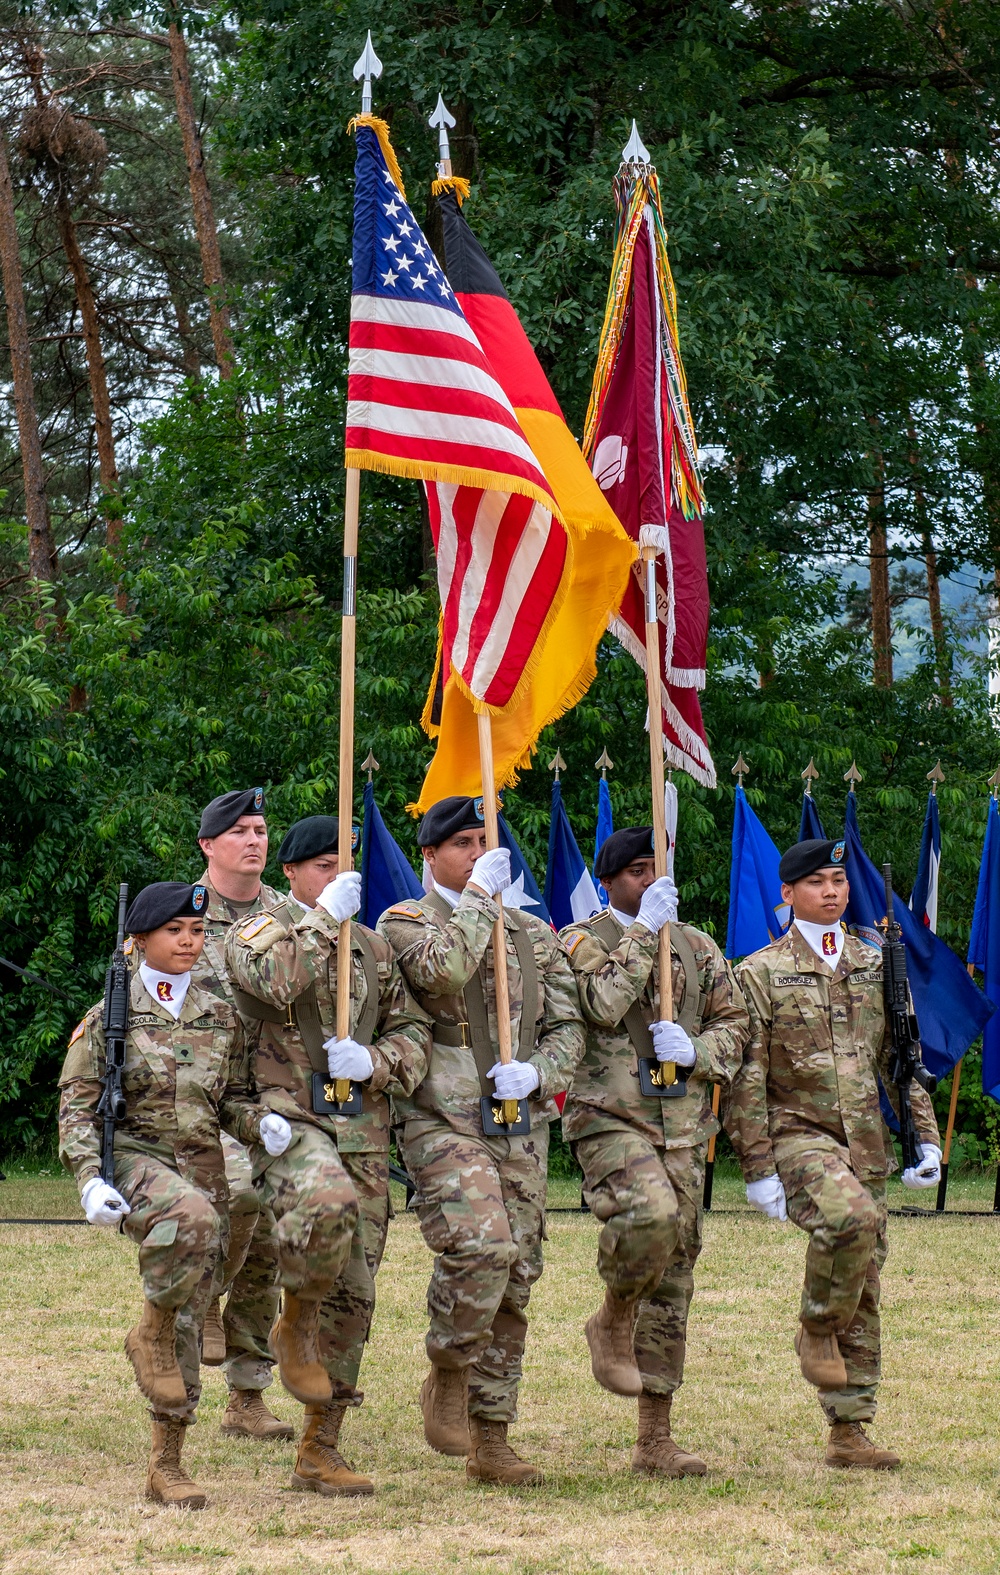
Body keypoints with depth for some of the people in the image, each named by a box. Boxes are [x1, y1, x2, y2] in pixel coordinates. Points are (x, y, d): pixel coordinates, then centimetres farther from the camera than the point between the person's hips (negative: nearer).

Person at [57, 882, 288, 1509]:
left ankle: (166, 1465, 13)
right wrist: (90, 1179, -15)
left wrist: (261, 1121, -4)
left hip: (203, 1166, 4)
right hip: (134, 1156, -4)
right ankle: (151, 1333, -15)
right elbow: (76, 1106, -2)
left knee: (189, 1319, 3)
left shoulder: (221, 1018, 11)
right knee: (192, 1218, -39)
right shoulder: (110, 1017, 0)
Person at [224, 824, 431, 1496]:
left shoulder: (373, 948, 18)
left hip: (363, 1135, 6)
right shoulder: (257, 931, 2)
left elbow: (413, 1030, 16)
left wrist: (374, 1062, -4)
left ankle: (320, 1452, 13)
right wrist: (324, 917, -13)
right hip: (287, 1118, -6)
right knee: (326, 1203, -39)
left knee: (352, 1296, 5)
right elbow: (282, 980, -20)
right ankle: (295, 1325, -11)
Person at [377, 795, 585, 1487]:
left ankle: (491, 1438, 12)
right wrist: (479, 896, -10)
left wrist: (536, 1074, -6)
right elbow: (442, 970, -20)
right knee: (481, 1246, -27)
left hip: (522, 1126, 5)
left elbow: (568, 1026, 14)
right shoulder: (404, 922, 3)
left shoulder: (535, 935, 18)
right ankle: (446, 1376, -4)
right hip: (445, 1123, -5)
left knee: (515, 1281, 4)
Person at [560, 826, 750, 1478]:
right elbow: (605, 1005, -15)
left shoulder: (697, 945, 16)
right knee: (651, 1213, -35)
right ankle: (613, 1321, -5)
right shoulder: (581, 940, 3)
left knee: (673, 1280, 5)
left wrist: (695, 1051, -6)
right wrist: (645, 931, -11)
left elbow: (736, 1023, 14)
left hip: (684, 1127, 5)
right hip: (610, 1118, -5)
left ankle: (656, 1438, 10)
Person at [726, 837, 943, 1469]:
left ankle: (849, 1434, 13)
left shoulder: (875, 966, 13)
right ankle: (817, 1330, -9)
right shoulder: (762, 974, -2)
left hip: (865, 1143, 5)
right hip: (798, 1134, -5)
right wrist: (757, 1167, -10)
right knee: (854, 1218, -34)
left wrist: (926, 1137, 8)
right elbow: (747, 1078, -5)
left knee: (864, 1296, 5)